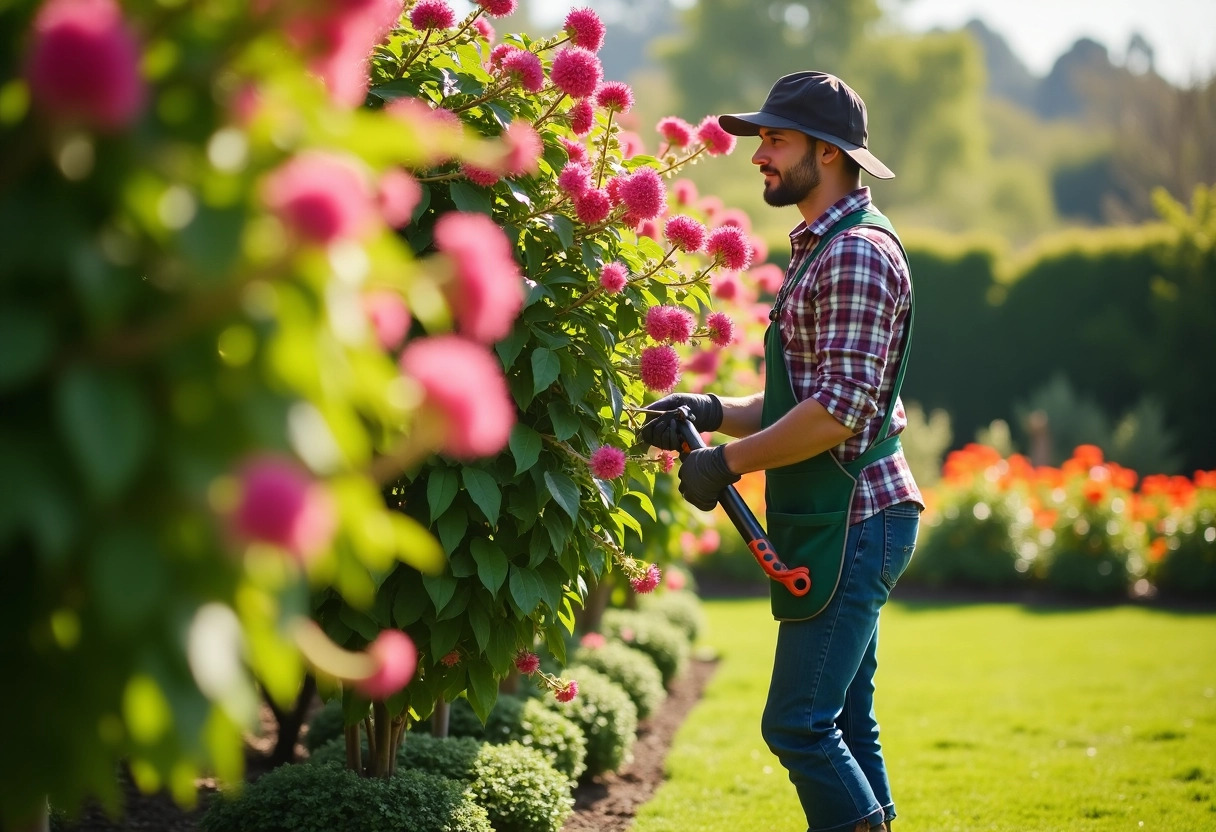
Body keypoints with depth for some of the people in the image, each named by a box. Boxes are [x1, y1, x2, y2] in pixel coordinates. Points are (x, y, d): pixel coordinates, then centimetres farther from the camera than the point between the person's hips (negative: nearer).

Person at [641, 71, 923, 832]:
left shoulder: (860, 253, -14)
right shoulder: (819, 248, 19)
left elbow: (840, 410, -22)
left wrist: (728, 463, -14)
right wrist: (713, 412, 9)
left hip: (855, 521, -10)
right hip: (835, 523, 10)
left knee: (798, 725, -10)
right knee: (844, 725, 12)